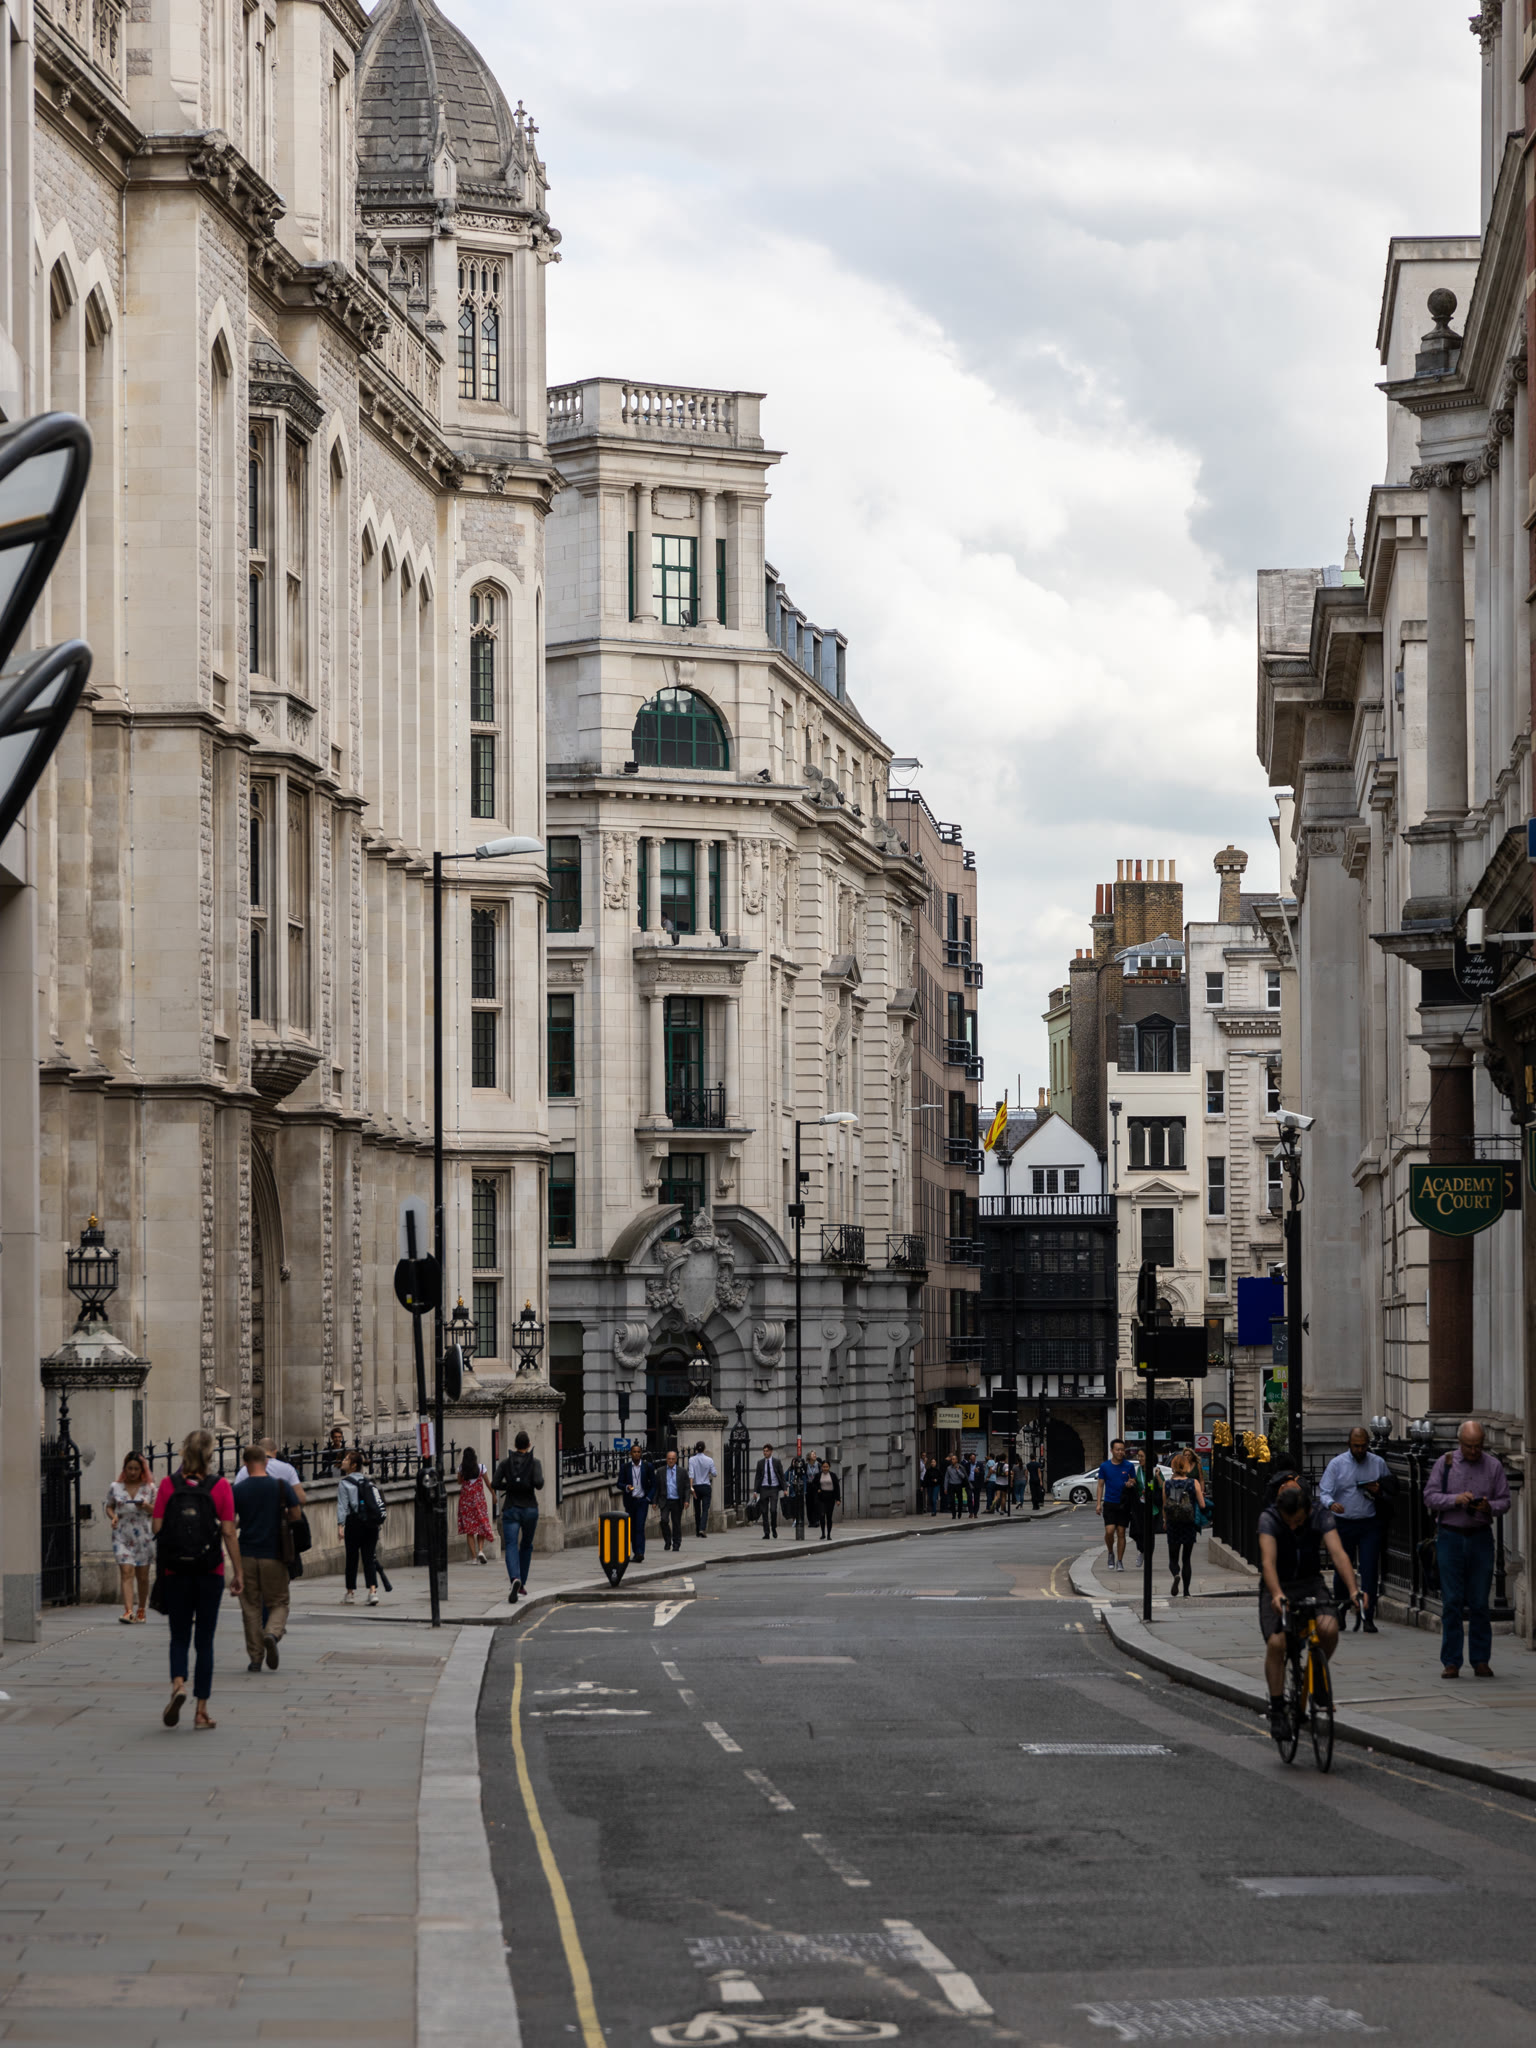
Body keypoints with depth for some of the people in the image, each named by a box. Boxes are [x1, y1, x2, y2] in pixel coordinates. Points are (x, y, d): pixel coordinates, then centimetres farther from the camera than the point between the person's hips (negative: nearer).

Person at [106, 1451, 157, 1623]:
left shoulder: (149, 1488, 4)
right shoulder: (115, 1487, 5)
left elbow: (157, 1511, 6)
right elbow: (109, 1507, 15)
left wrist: (147, 1507, -15)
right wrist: (113, 1516, -6)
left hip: (143, 1536, 1)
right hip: (122, 1536, -1)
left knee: (142, 1576, 8)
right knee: (126, 1572, -14)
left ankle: (142, 1610, 25)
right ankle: (128, 1610, -22)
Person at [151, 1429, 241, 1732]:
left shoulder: (169, 1484, -4)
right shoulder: (220, 1487, -7)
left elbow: (156, 1527, -5)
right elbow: (229, 1533, -7)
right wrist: (238, 1573, 0)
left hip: (176, 1572, 1)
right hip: (210, 1572, -1)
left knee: (179, 1637, 12)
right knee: (204, 1640, 8)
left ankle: (178, 1684, -17)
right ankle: (201, 1710, 8)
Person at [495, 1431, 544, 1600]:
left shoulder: (506, 1462, 2)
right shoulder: (534, 1462, -3)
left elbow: (495, 1483, -5)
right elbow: (538, 1483, -17)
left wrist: (511, 1486, 11)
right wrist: (539, 1482, 6)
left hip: (511, 1509, 0)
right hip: (530, 1508, 0)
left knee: (511, 1546, -10)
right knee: (526, 1545, 21)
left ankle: (515, 1579, -37)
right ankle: (522, 1584, 24)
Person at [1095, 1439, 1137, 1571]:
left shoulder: (1129, 1466, 3)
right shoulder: (1105, 1466, 3)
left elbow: (1134, 1482, 8)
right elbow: (1101, 1485, 7)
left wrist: (1131, 1483, -17)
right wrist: (1098, 1503, -1)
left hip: (1124, 1504, 0)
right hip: (1109, 1504, 0)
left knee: (1121, 1533, 2)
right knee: (1109, 1531, -12)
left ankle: (1119, 1561, 9)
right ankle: (1111, 1554, 14)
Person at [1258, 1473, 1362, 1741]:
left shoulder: (1320, 1517, -15)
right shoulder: (1269, 1519, -21)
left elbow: (1338, 1553, -26)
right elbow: (1268, 1561, -33)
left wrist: (1353, 1589, -42)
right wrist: (1277, 1595, -50)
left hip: (1311, 1583, 1)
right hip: (1278, 1587, -1)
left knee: (1329, 1628, -26)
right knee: (1276, 1643, -21)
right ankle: (1277, 1709, -8)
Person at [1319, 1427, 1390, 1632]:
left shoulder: (1378, 1463, 6)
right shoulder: (1336, 1464, 1)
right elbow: (1324, 1492, -5)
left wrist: (1378, 1491, -7)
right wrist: (1331, 1504, -28)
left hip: (1369, 1524, 0)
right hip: (1344, 1523, 0)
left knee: (1369, 1571, -7)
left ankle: (1369, 1618, -6)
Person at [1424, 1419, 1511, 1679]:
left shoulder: (1493, 1466, 6)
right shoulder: (1445, 1463, 3)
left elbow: (1504, 1501, 6)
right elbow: (1430, 1496, -1)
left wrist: (1489, 1507, -15)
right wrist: (1455, 1499, -17)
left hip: (1481, 1538, 1)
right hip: (1450, 1536, -1)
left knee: (1480, 1602, 1)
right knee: (1451, 1601, -4)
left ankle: (1481, 1661, 8)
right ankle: (1451, 1662, -1)